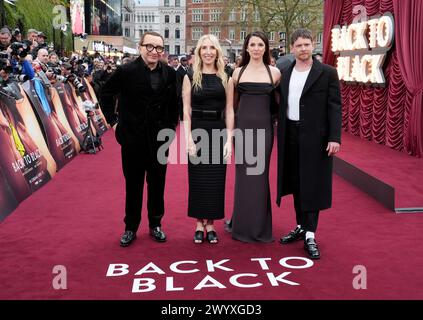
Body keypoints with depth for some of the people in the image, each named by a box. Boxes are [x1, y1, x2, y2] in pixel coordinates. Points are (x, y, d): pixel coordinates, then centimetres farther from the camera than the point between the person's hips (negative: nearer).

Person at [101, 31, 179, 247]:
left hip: (159, 138, 2)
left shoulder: (169, 73, 0)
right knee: (133, 185, 10)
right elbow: (106, 94, 3)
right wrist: (112, 121, 0)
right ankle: (131, 227, 24)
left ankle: (155, 224, 28)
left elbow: (173, 103, 9)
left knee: (157, 184, 12)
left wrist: (171, 126, 4)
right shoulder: (126, 71, -9)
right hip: (133, 138, -2)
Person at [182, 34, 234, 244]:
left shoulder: (225, 78, 5)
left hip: (218, 131, 1)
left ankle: (211, 224, 18)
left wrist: (229, 140, -4)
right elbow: (186, 110, -2)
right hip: (197, 130, -1)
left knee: (215, 179, 6)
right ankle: (199, 224, 17)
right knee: (198, 178, 5)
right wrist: (189, 139, -11)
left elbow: (229, 110, 3)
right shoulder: (190, 77, 2)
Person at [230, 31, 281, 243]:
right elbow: (232, 100, 12)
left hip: (263, 126, -1)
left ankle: (259, 225, 16)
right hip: (242, 125, 1)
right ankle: (243, 224, 17)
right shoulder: (238, 72, 5)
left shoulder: (274, 72, 2)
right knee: (243, 174, 5)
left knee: (260, 174, 4)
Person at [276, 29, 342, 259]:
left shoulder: (327, 73, -3)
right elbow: (282, 105, 12)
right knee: (296, 183, 11)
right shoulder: (285, 74, 10)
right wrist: (280, 134, 6)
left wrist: (334, 137, -13)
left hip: (315, 137, -4)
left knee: (312, 184, -2)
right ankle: (301, 226, 25)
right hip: (290, 135, 5)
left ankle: (310, 236, 3)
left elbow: (335, 107, -6)